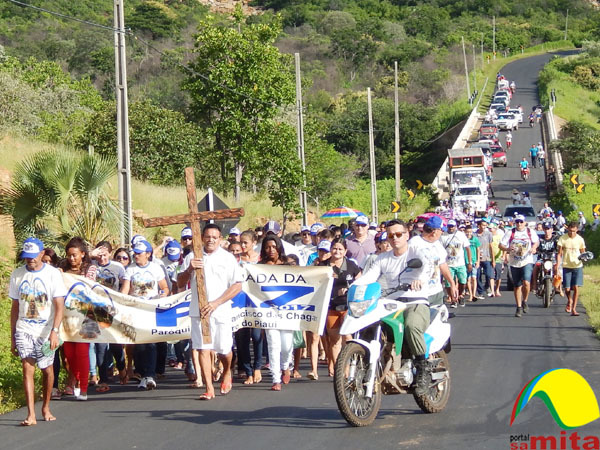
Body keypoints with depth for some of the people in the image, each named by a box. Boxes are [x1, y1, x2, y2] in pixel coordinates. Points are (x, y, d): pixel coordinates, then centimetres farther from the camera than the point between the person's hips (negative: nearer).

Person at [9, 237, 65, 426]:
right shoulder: (17, 274, 6)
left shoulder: (53, 274, -3)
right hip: (24, 330, 1)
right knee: (27, 368, -11)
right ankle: (31, 415, -16)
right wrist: (12, 337, 11)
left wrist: (54, 331, -19)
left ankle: (46, 408, 27)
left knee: (47, 370, 8)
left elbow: (59, 306, -8)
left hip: (46, 331, -1)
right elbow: (15, 307, 12)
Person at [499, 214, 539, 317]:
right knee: (517, 286, 8)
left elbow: (536, 241, 21)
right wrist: (507, 249, -23)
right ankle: (519, 308, 20)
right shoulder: (510, 233, 1)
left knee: (526, 282, -20)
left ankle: (524, 301, 6)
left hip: (527, 262, -1)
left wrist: (533, 248, -1)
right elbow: (501, 245, -2)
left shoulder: (530, 232, 4)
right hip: (514, 263, 1)